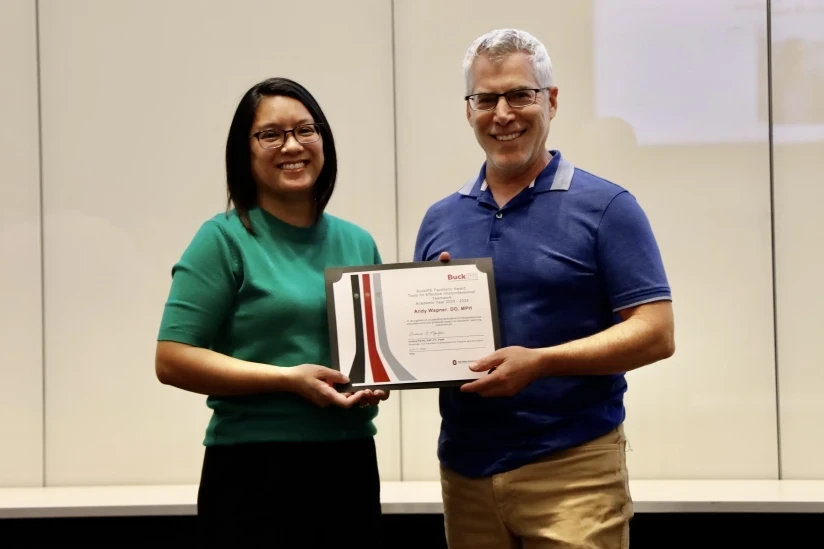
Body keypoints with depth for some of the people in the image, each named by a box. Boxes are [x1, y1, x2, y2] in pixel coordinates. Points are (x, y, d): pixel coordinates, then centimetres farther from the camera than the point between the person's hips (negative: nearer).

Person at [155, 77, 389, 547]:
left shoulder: (358, 243, 11)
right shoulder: (225, 240, -4)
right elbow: (173, 360, -11)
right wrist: (288, 379, -18)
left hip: (353, 466, 5)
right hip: (256, 473, -5)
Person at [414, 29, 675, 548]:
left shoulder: (605, 207, -3)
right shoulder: (440, 219, 12)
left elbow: (655, 333, -9)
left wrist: (539, 362, -20)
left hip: (573, 467, -4)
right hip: (465, 468, 5)